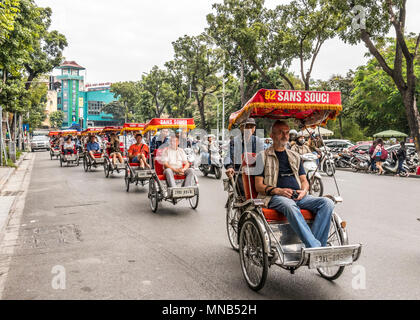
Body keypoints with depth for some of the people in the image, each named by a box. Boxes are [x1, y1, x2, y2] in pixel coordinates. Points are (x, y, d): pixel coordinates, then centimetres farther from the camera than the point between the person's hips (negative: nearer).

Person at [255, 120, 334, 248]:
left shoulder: (295, 156, 27)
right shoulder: (263, 156, 11)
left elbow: (304, 180, 24)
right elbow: (259, 186, 3)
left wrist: (304, 191, -1)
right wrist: (278, 191, -14)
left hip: (299, 196, 5)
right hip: (275, 198, -5)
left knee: (327, 203, -21)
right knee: (289, 205, -39)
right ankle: (315, 247, -42)